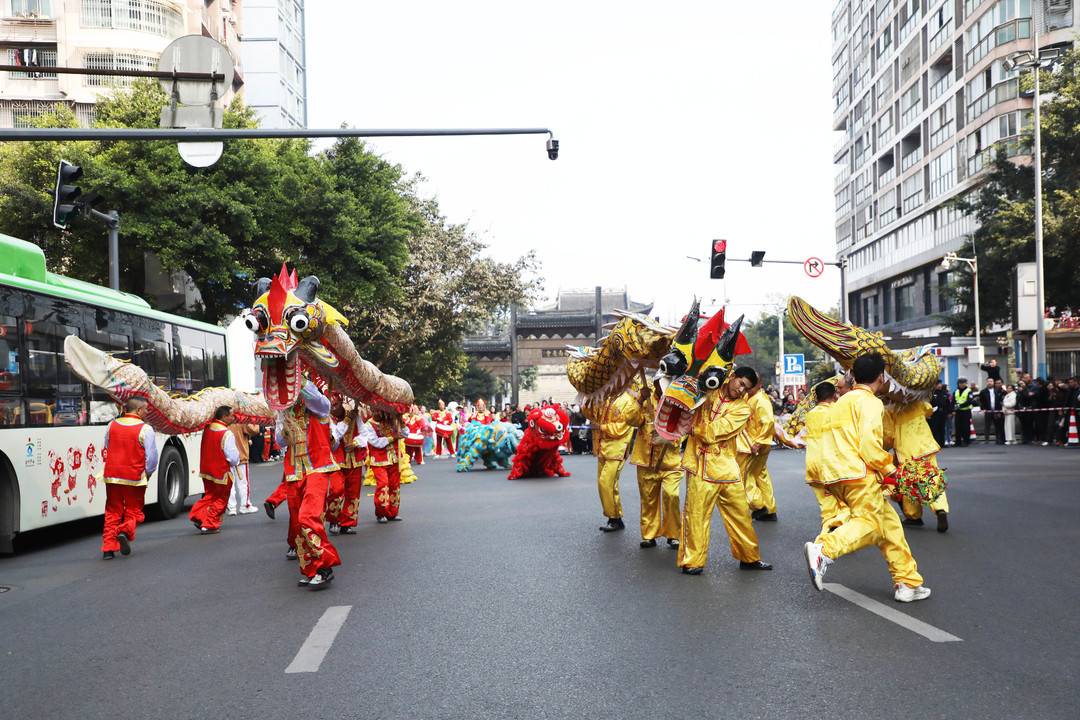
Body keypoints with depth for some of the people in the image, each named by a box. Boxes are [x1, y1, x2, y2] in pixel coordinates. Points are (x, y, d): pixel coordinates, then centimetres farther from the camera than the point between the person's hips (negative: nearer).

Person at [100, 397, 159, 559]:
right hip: (134, 478, -4)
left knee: (112, 512, 13)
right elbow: (151, 456, -9)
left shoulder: (112, 425, 4)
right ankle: (125, 531, -17)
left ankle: (108, 548, 9)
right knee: (133, 511, 10)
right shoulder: (145, 429, -11)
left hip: (112, 476, 4)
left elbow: (105, 450, 15)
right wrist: (148, 473, 6)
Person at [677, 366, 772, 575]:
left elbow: (714, 432, -12)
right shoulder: (708, 391, 4)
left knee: (740, 513, 9)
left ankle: (749, 557, 25)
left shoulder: (742, 408, 1)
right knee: (696, 513, -4)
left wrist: (693, 427, -6)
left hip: (725, 465, 2)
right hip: (701, 464, -2)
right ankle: (692, 561, 5)